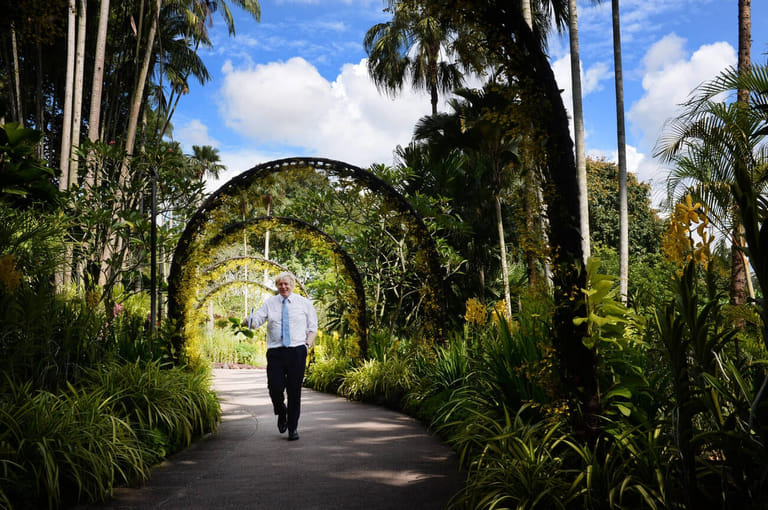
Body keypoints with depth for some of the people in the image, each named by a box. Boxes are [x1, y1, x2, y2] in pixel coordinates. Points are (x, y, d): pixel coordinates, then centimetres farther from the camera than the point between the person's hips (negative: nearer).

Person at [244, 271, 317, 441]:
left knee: (294, 391, 2)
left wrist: (307, 345, -4)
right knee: (275, 389, -6)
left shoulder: (304, 303, 7)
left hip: (297, 351, -1)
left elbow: (312, 327, 10)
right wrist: (249, 322, -26)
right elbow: (257, 320, -3)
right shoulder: (269, 303, 9)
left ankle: (293, 428, 15)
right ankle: (281, 412, 27)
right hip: (275, 352, 1)